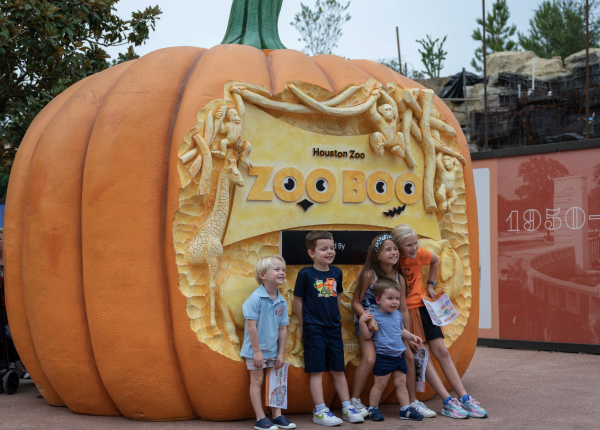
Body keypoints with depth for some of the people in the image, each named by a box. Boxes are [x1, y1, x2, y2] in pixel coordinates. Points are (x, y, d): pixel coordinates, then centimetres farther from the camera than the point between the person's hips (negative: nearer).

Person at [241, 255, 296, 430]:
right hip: (256, 350, -6)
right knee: (257, 381, 3)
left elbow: (283, 328, 3)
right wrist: (257, 351, -18)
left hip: (273, 350, 6)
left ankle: (277, 416, 21)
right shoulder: (256, 298, -20)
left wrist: (281, 353, 2)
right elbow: (251, 325, -19)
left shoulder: (282, 301, -1)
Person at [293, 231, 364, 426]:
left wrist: (335, 317, 11)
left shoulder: (336, 272, 5)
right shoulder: (305, 274, -9)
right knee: (317, 371, -1)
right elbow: (298, 300, -3)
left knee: (338, 369, 11)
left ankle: (347, 407, 18)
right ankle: (320, 412, 3)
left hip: (334, 328, 5)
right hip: (314, 330, -5)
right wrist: (303, 325, 1)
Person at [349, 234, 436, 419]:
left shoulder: (399, 278, -1)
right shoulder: (369, 275, -14)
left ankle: (413, 402, 16)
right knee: (369, 359, -23)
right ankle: (355, 401, -7)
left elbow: (403, 310, 3)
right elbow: (356, 302, -11)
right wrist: (368, 319, -27)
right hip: (368, 323, -5)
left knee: (409, 356, 1)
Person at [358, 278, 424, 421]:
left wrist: (412, 336, 11)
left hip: (399, 355, 6)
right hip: (383, 357, -6)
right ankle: (372, 409, 17)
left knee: (401, 383, 10)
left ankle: (406, 409, 16)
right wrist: (362, 322, -27)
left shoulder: (397, 314, 9)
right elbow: (368, 335, -14)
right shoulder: (373, 316, -12)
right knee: (380, 384, 3)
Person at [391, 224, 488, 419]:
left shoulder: (419, 254, -5)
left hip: (421, 306, 4)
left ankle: (464, 398, 9)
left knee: (442, 352, 4)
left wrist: (431, 284, 14)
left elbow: (435, 261, 18)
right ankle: (448, 402, -6)